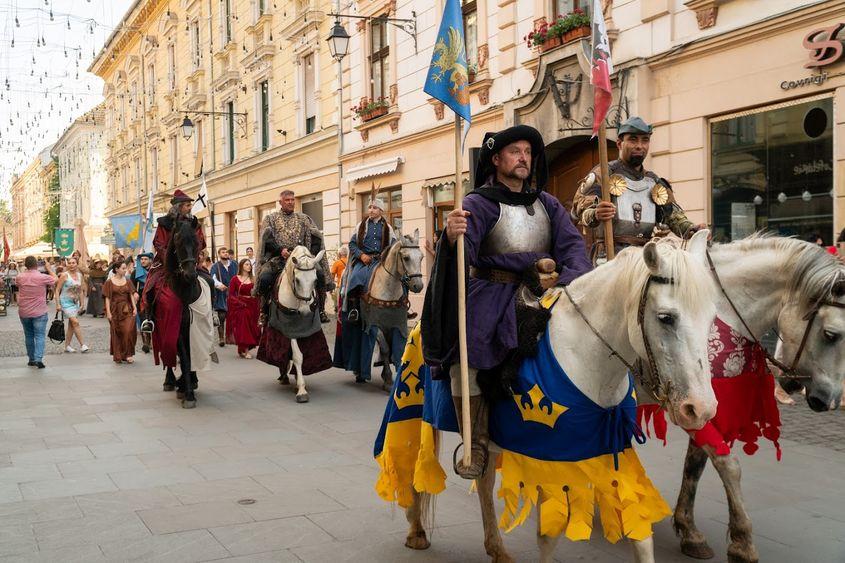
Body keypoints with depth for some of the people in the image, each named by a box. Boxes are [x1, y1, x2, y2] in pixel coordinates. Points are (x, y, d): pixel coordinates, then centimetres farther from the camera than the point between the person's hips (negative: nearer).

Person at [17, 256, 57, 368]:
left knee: (29, 335, 16)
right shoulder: (43, 277, -15)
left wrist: (26, 269, 18)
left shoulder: (20, 277, -3)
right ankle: (38, 358, -16)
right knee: (40, 336, -2)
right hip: (39, 312, -4)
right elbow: (55, 279, 3)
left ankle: (32, 359, 23)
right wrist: (49, 268, 16)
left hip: (24, 312, 4)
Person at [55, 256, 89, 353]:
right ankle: (82, 345, -14)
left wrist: (81, 303, 14)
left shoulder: (80, 275, 6)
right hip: (66, 302, -6)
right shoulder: (64, 275, -10)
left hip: (75, 302, 6)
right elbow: (57, 290, -9)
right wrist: (58, 304, -13)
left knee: (71, 324, 9)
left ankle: (67, 345, 18)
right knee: (75, 322, -15)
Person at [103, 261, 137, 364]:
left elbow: (131, 295, 7)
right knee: (116, 333, 4)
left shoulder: (127, 281, 8)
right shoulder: (109, 282, 0)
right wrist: (108, 312, -9)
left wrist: (135, 308, -4)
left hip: (127, 310, 2)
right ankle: (117, 356, 15)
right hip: (115, 310, -2)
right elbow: (107, 298, -2)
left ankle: (128, 354, -1)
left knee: (129, 331, -11)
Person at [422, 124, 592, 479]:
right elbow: (466, 251, -15)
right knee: (466, 348, -29)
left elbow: (572, 245, 6)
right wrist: (453, 239, -39)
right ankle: (476, 443, -14)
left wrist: (569, 281, -14)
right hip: (492, 295, -4)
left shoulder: (547, 204, 16)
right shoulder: (479, 204, 0)